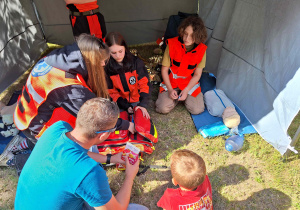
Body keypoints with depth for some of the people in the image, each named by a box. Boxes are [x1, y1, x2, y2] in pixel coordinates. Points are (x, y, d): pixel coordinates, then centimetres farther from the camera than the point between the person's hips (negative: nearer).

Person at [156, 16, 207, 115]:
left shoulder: (201, 50, -11)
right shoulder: (172, 44, -15)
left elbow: (197, 74, -3)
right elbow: (164, 70, -7)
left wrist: (186, 90, -15)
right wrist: (170, 89, -15)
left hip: (190, 83, 1)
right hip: (171, 83, 0)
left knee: (197, 110, -17)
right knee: (163, 108, -20)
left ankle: (184, 96, 14)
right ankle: (176, 96, 12)